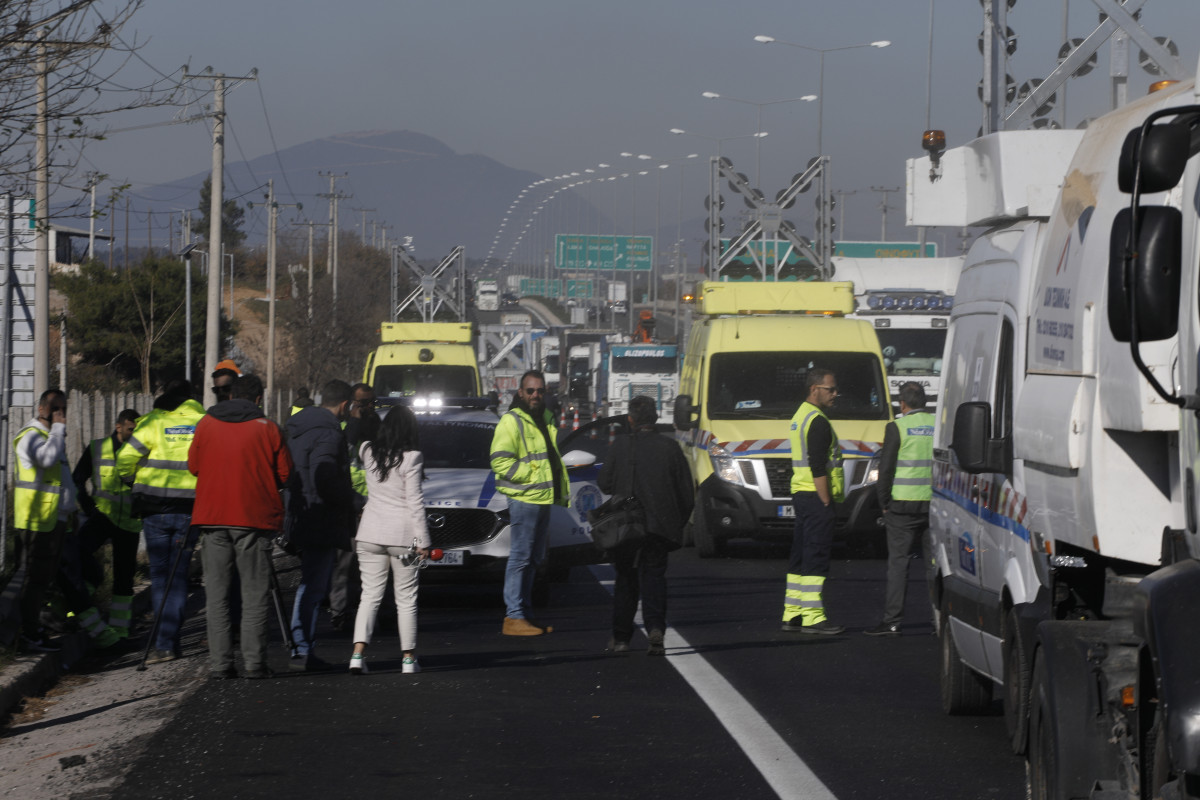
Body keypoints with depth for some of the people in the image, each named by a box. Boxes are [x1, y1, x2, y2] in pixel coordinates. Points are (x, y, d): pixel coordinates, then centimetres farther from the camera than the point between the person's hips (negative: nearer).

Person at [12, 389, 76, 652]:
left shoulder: (50, 435, 21)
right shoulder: (31, 436, -12)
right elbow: (47, 458, -34)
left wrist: (68, 510, 29)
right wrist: (58, 428, -21)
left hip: (54, 519, 10)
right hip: (37, 520, -10)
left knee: (44, 577, 12)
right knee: (35, 578, -9)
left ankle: (33, 629, 17)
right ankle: (29, 635, -7)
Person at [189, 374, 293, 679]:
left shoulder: (206, 424, 5)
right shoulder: (267, 429, -2)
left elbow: (193, 466, 13)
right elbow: (284, 474, 0)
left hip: (212, 517, 2)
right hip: (255, 517, -2)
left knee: (217, 593, 5)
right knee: (255, 593, 2)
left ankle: (219, 663, 0)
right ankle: (254, 662, -4)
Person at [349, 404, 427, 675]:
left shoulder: (368, 451, 4)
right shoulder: (411, 458, -10)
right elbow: (415, 502, -11)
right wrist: (422, 540, -7)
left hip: (370, 534, 4)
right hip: (402, 535, -4)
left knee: (369, 595, 4)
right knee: (406, 599, 6)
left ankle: (358, 654, -10)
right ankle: (409, 658, 9)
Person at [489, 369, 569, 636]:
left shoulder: (546, 420, 19)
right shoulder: (511, 421, -9)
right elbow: (500, 461, -17)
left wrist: (562, 489, 20)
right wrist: (533, 476, -19)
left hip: (543, 498, 9)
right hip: (523, 499, -9)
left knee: (533, 559, 13)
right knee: (520, 557, -9)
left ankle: (523, 613, 19)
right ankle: (513, 618, -8)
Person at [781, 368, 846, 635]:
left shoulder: (800, 416, 19)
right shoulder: (817, 421, -14)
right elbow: (818, 468, -20)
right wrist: (826, 503, -18)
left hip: (800, 493, 10)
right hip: (816, 495, -10)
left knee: (801, 556, 12)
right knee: (816, 556, -10)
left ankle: (792, 614, 15)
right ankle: (812, 616, -12)